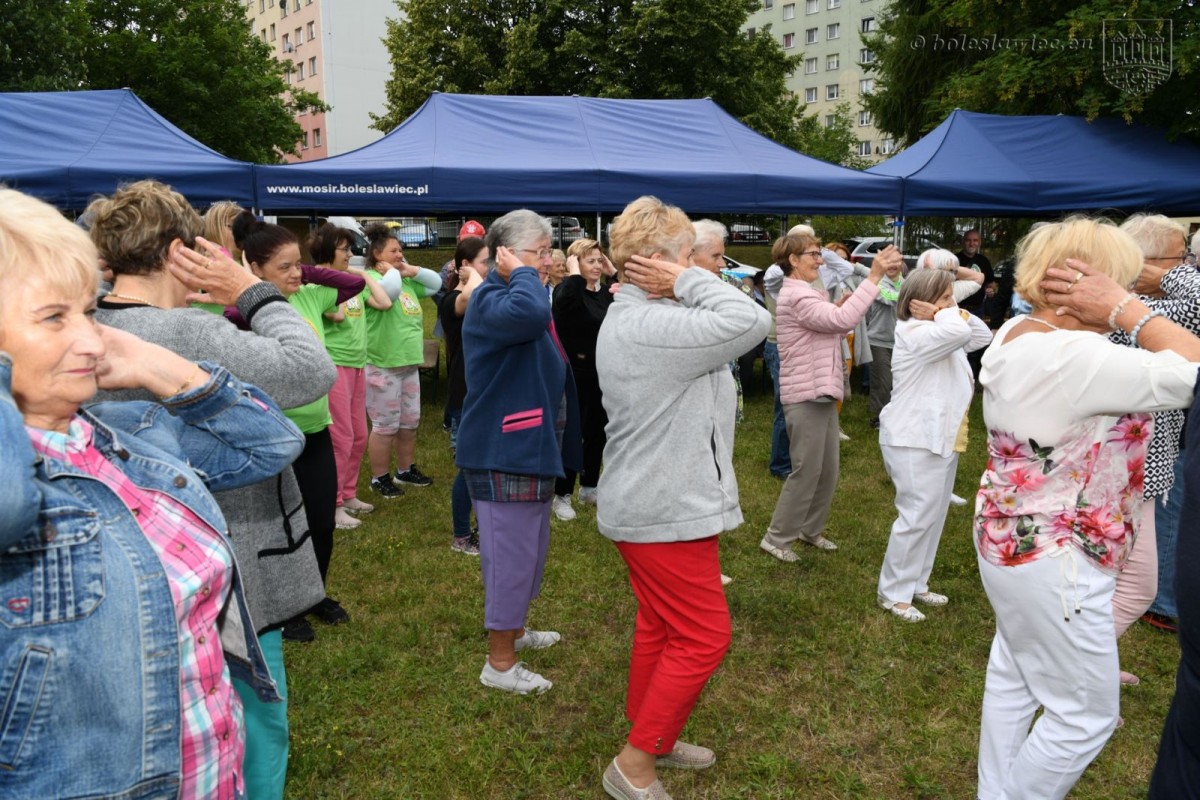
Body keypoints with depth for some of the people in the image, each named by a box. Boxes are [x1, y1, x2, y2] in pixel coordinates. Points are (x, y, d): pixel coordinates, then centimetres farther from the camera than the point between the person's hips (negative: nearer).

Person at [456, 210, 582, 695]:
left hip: (529, 448, 10)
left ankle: (514, 631, 40)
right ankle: (499, 663, 14)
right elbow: (529, 314, -45)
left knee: (530, 548, 22)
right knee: (511, 553, -1)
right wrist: (523, 273, -25)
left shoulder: (518, 295, 15)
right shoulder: (490, 301, -18)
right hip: (503, 453, -10)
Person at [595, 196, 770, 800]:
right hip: (667, 510, -11)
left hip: (646, 502, 11)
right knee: (703, 637, 1)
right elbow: (751, 322, -25)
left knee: (659, 627, 22)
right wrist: (689, 282, -18)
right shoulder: (654, 326, -25)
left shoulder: (627, 318, 11)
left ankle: (651, 735, 38)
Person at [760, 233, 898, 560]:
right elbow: (842, 320, -28)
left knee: (828, 470, 15)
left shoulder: (806, 294, 17)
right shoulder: (796, 296, -17)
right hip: (806, 397, -10)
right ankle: (777, 538, 8)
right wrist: (874, 277, -26)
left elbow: (835, 328, 16)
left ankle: (810, 529, 29)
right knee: (807, 471, -3)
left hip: (820, 395, 10)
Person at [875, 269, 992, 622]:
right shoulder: (915, 335, -19)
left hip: (940, 438, 10)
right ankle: (893, 592, 5)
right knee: (917, 517, -7)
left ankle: (916, 584, 27)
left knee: (934, 516, 15)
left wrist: (956, 313, 0)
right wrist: (946, 314, -12)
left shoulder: (940, 331, 13)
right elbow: (960, 332, -31)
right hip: (914, 441, -10)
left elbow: (982, 336, 13)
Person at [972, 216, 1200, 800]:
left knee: (1013, 679, 24)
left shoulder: (1012, 337, 1)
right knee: (1085, 715, 8)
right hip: (1055, 562, -10)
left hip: (1011, 540, 10)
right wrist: (1124, 310, -22)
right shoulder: (1078, 359, -29)